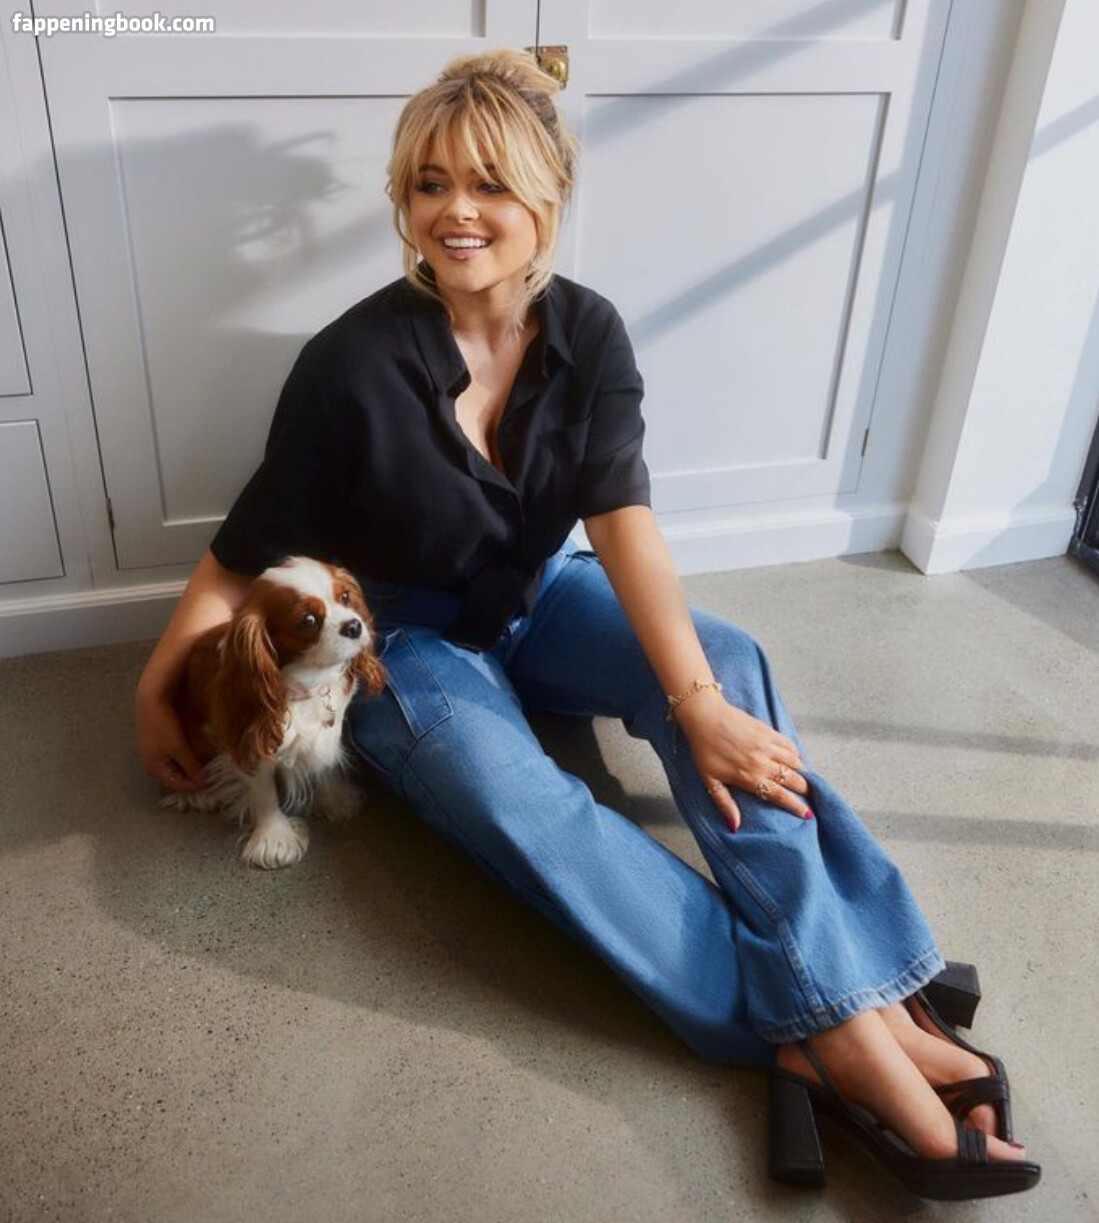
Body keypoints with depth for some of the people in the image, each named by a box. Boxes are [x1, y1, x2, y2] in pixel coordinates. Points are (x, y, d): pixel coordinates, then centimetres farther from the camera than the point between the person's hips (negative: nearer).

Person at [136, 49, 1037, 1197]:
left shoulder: (588, 334, -11)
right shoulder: (356, 361, -21)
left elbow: (623, 521, -22)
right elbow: (249, 549, -11)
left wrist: (698, 698, -33)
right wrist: (156, 691, -8)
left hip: (539, 598, 4)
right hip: (405, 638, -3)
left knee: (726, 660, -24)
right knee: (519, 798, -33)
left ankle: (868, 993, -26)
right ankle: (829, 1028, -32)